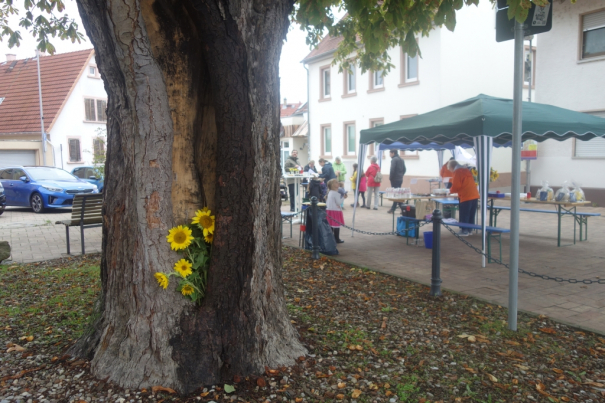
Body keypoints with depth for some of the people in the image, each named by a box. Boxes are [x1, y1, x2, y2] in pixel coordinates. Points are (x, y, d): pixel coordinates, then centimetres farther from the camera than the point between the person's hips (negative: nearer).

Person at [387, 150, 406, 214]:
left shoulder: (394, 160, -11)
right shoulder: (401, 160, 15)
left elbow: (392, 170, -20)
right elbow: (404, 169, 17)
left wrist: (390, 177, -9)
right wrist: (401, 175, 16)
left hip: (395, 179, -8)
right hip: (400, 179, 8)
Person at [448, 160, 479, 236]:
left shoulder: (458, 172, -6)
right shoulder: (467, 170, 20)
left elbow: (456, 186, -12)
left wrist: (451, 190, 7)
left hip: (466, 196, -9)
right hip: (474, 195, 9)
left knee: (464, 215, -1)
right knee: (471, 214, 12)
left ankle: (464, 231, 1)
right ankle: (469, 230, 18)